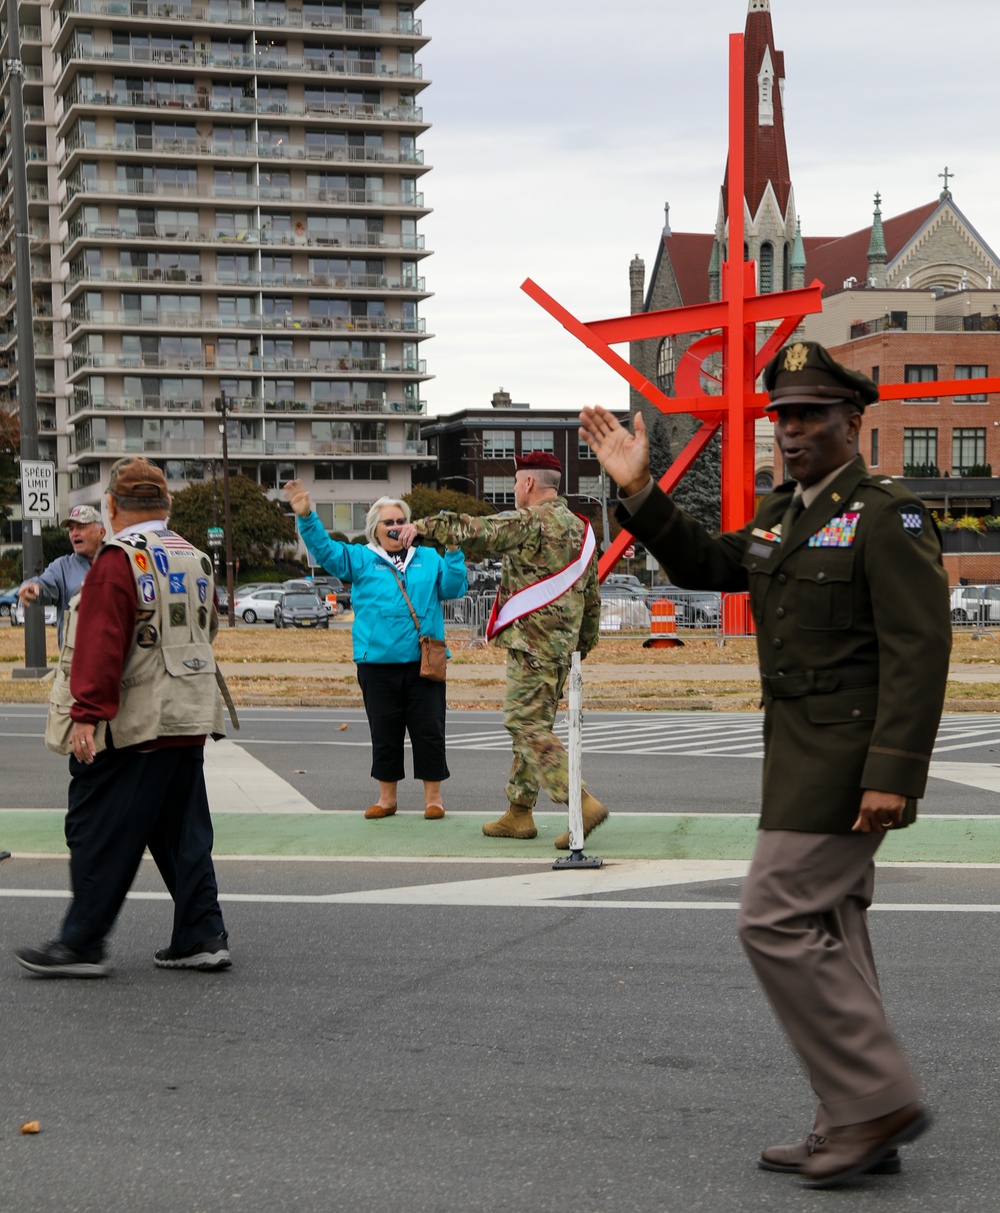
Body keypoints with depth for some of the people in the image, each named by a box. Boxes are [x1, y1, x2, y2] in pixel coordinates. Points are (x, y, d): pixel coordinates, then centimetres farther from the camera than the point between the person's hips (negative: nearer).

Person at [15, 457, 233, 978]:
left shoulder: (118, 560, -13)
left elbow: (100, 644, -20)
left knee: (98, 834, 0)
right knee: (183, 834, 12)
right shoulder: (195, 560, 12)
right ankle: (202, 937, 13)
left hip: (129, 726, -8)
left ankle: (81, 944, 4)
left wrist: (86, 714, -22)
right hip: (189, 721, 8)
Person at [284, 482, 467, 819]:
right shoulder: (360, 559, 9)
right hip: (377, 663, 0)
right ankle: (387, 797, 21)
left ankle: (433, 795, 14)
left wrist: (454, 552, -8)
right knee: (384, 733, 8)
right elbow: (324, 550, -1)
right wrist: (306, 517, -15)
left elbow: (453, 588, 4)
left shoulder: (429, 559, 13)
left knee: (429, 731, 2)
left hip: (424, 662, 0)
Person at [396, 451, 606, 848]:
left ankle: (582, 803, -18)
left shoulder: (532, 521, -11)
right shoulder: (580, 529, 16)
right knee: (532, 725, 14)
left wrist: (424, 526, -9)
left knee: (527, 724, -9)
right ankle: (519, 812, 19)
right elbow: (592, 597, 21)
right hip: (561, 646, 9)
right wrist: (582, 646, 28)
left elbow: (476, 530, -18)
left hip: (532, 641, -9)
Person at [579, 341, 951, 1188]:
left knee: (778, 920, -10)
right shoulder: (785, 515, 15)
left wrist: (893, 774, -26)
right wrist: (639, 490, 9)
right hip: (806, 758, 10)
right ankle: (858, 1129, 18)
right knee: (828, 929, 11)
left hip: (848, 760, -10)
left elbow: (918, 651, -19)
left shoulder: (888, 516, -13)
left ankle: (879, 1100, -1)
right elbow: (703, 565, 23)